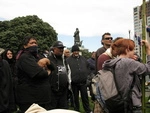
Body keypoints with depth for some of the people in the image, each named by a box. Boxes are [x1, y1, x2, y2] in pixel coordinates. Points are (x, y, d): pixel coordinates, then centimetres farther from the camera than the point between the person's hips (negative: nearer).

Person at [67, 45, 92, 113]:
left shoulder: (83, 59, 11)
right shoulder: (69, 60, -3)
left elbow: (87, 67, 18)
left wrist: (87, 75, 8)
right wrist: (70, 79, -11)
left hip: (83, 82, 2)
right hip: (74, 83, -2)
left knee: (85, 97, 8)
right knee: (76, 98, 11)